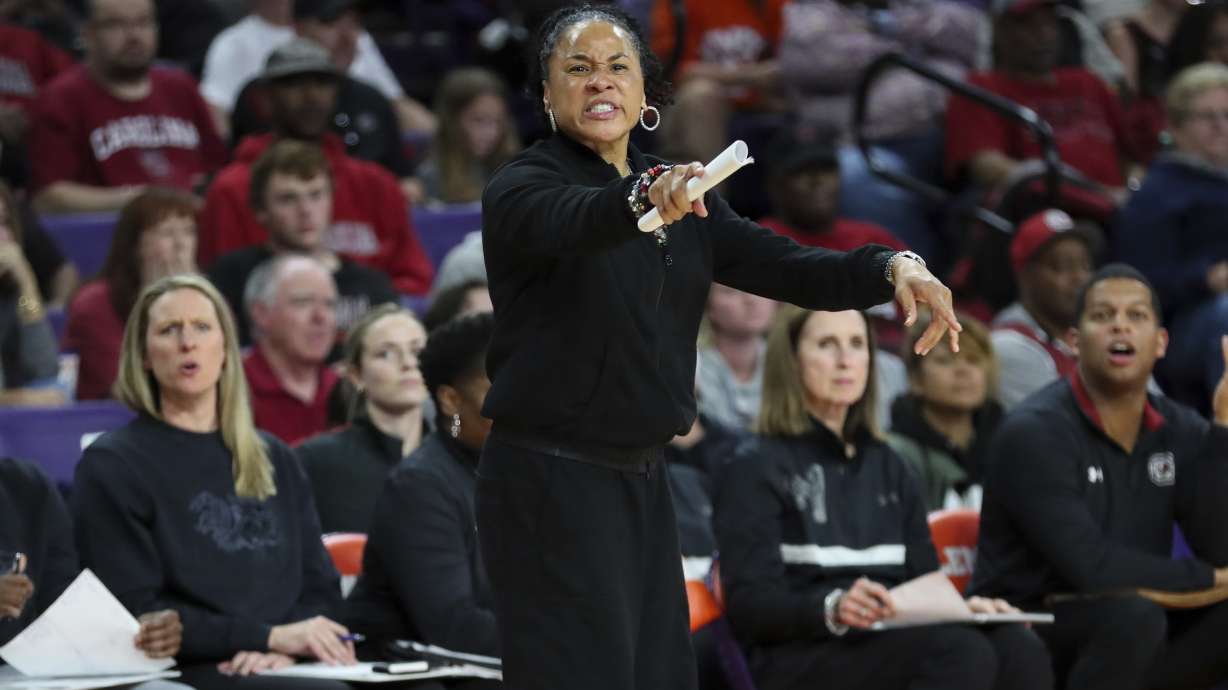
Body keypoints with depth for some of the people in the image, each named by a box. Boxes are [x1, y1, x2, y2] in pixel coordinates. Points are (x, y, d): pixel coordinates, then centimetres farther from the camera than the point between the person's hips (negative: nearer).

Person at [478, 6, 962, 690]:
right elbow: (568, 221, -33)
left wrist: (892, 267, -17)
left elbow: (782, 265, 1)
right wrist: (645, 200, -55)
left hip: (642, 480, 7)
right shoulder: (521, 188, -9)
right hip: (550, 481, -7)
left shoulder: (683, 199, 12)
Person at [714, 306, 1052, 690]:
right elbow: (748, 604, -7)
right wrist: (832, 608, -27)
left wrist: (962, 605, -2)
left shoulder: (888, 468, 27)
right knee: (961, 654, -34)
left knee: (1020, 650, -26)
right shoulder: (758, 467, 5)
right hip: (797, 655, -6)